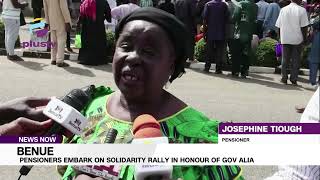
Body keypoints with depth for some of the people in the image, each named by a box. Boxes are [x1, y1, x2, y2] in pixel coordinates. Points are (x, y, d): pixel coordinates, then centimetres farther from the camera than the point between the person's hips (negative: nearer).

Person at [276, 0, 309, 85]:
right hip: (297, 39, -2)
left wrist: (281, 38, 14)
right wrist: (304, 38, 2)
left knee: (285, 60, 11)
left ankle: (284, 79, 12)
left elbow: (279, 26, 5)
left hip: (285, 39, 2)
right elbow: (304, 26, -8)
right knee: (296, 60, 6)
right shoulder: (302, 10, -6)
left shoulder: (283, 9, 4)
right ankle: (294, 80, 8)